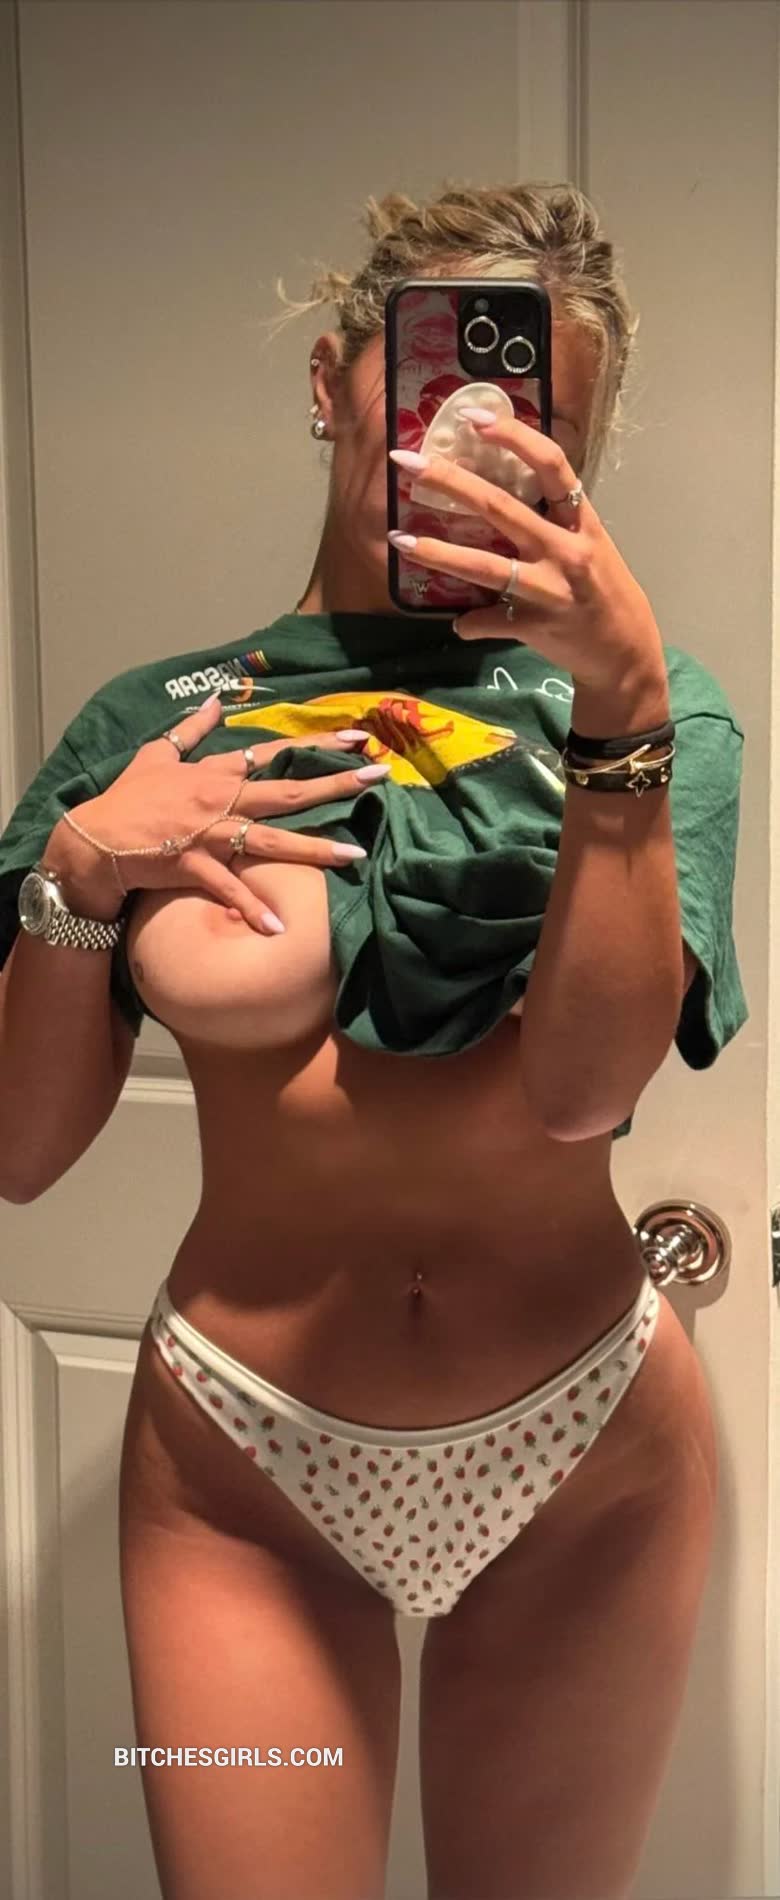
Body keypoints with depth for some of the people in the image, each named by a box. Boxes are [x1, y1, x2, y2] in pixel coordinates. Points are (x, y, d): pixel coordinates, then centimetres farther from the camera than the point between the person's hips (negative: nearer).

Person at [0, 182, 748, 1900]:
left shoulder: (647, 710, -3)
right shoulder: (160, 723, -1)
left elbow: (587, 1085, -20)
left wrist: (622, 696, -27)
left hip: (586, 1451, 1)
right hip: (243, 1455, 0)